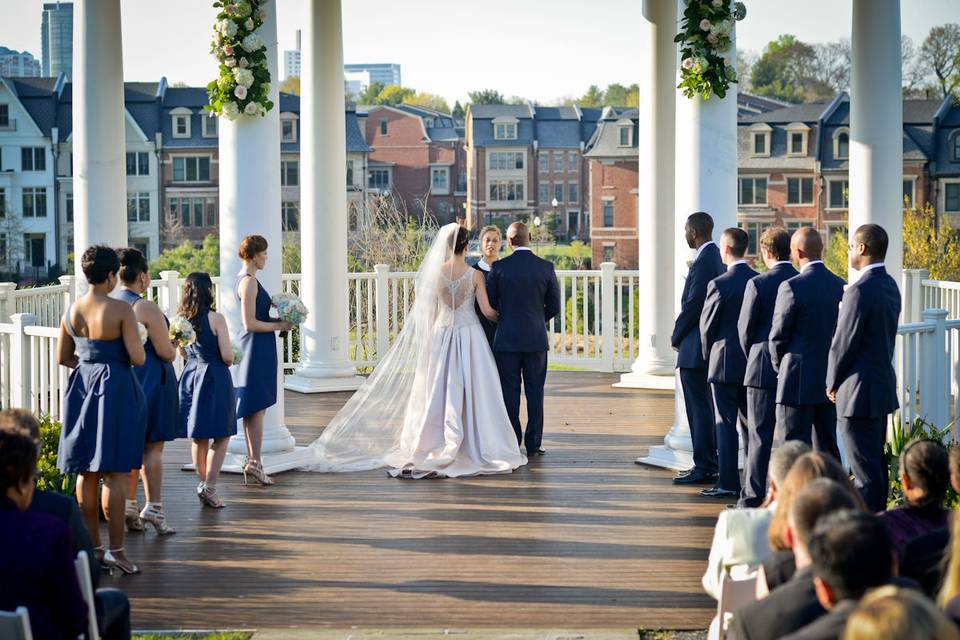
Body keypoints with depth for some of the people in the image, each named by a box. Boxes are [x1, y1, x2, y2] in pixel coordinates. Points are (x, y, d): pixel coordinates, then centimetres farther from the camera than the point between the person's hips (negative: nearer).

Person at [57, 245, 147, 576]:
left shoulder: (72, 310, 3)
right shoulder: (121, 309, -14)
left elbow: (63, 357, 9)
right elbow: (138, 358, -16)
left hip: (82, 387, 6)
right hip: (116, 390, -6)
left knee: (86, 472, 11)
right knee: (116, 471, -2)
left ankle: (92, 546, 18)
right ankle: (115, 549, -2)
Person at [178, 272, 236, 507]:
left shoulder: (180, 319, 2)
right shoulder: (215, 319, -15)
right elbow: (227, 357, -15)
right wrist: (230, 359, 6)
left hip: (190, 376, 6)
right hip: (214, 378, -6)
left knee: (198, 437, 16)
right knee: (221, 436, 3)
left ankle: (203, 484, 24)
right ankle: (210, 488, -5)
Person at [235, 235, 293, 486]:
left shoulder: (246, 279, 14)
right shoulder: (249, 281, -16)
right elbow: (250, 324, -20)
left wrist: (276, 319, 11)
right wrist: (279, 326, -11)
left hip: (254, 347, 10)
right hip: (257, 348, -10)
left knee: (253, 408, 13)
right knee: (258, 406, -7)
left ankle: (252, 459, 18)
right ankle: (254, 461, -5)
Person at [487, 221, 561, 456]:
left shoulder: (499, 267, -7)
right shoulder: (546, 267, -3)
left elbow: (489, 304, -2)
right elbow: (554, 306, 2)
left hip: (507, 340, -1)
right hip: (536, 340, 1)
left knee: (510, 393, 6)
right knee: (535, 393, 7)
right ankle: (533, 444, 8)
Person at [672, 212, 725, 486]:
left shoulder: (704, 261, -17)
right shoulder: (716, 256, 14)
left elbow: (694, 304, -20)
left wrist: (676, 337, -8)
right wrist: (681, 335, 15)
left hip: (695, 349, -10)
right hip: (709, 346, 10)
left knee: (700, 409, -6)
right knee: (704, 407, 15)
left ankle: (704, 468, -3)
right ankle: (708, 465, 21)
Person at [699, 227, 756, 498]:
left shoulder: (719, 284, -15)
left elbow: (706, 326, -6)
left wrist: (709, 355, 10)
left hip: (725, 363, -5)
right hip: (754, 362, 5)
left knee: (725, 424, 0)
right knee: (750, 423, 13)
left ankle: (728, 483, 0)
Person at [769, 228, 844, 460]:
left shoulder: (792, 287, -15)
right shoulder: (840, 285, 4)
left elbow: (778, 336, -8)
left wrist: (780, 367, 9)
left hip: (798, 380, -7)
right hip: (829, 381, 7)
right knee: (827, 447, 14)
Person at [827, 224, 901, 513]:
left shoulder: (860, 291, -20)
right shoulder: (890, 286, 9)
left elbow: (843, 343, -16)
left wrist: (833, 383, -2)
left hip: (858, 391, -10)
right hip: (884, 387, 10)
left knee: (865, 469, -5)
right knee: (876, 463, 17)